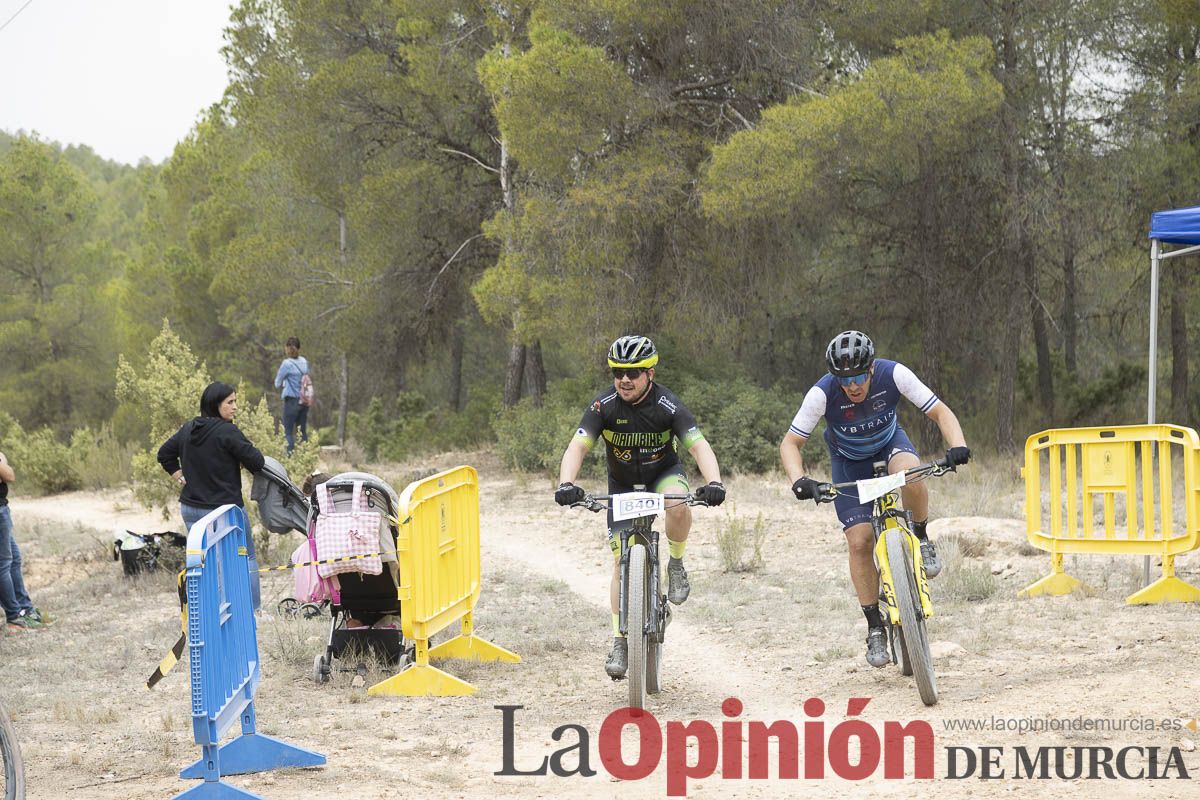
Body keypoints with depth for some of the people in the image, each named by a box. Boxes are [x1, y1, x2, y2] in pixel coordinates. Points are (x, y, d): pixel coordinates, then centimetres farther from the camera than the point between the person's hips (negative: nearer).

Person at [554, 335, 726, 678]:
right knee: (622, 563, -6)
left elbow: (699, 446, -32)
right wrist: (566, 484, -48)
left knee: (679, 505, -37)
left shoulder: (668, 405, -25)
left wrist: (714, 483, -51)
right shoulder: (604, 405, -22)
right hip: (622, 484, 1)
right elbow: (578, 447, -29)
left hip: (664, 474, -1)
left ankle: (676, 565, -9)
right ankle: (619, 641, 2)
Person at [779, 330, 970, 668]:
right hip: (850, 461, 0)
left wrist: (957, 446, -43)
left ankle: (921, 538, -9)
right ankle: (874, 626, -1)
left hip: (889, 443, 0)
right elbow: (790, 443, -24)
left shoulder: (893, 374, -30)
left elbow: (940, 412, -24)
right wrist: (799, 481, -43)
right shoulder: (822, 393, -31)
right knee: (860, 541, -13)